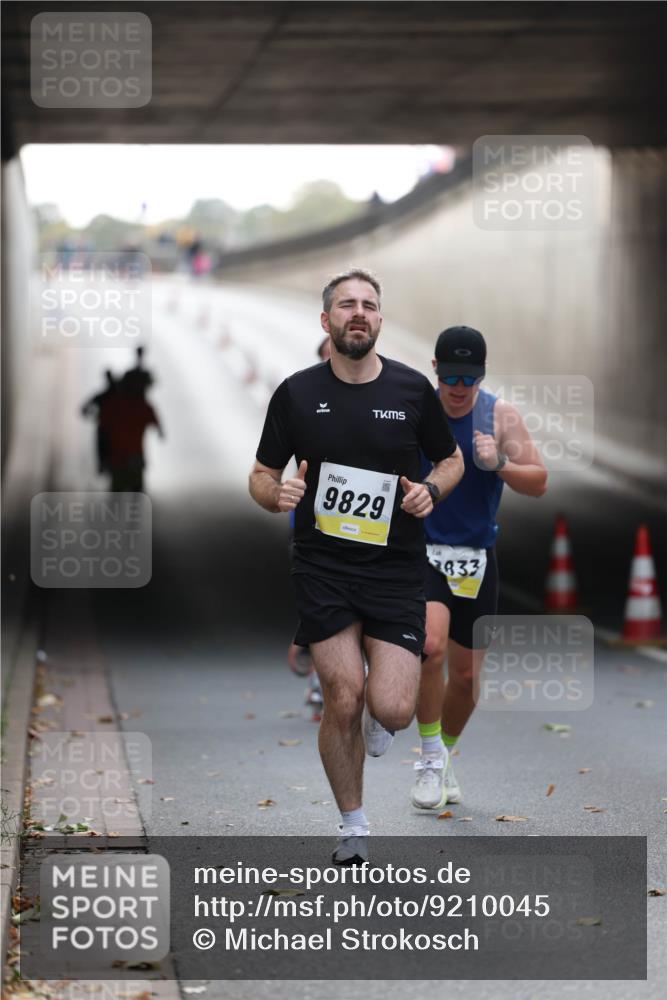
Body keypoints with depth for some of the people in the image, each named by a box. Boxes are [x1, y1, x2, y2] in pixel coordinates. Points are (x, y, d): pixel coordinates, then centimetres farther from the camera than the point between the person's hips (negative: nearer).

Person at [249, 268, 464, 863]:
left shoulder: (412, 389, 1)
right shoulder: (297, 393, 0)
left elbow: (452, 459, 14)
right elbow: (262, 475, 8)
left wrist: (431, 490, -8)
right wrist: (276, 495, -15)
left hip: (396, 569, 0)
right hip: (323, 567, 0)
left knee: (392, 710, -12)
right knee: (343, 702, -7)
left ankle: (377, 720, 28)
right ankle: (353, 831, 14)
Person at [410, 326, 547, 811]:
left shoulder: (501, 415, -3)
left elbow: (538, 482, -8)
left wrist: (499, 465, -24)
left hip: (477, 559, 2)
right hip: (422, 551, -2)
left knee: (466, 675, 9)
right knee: (430, 647, -26)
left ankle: (445, 757, 34)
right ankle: (430, 758, -11)